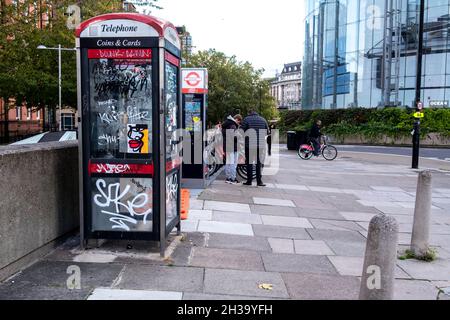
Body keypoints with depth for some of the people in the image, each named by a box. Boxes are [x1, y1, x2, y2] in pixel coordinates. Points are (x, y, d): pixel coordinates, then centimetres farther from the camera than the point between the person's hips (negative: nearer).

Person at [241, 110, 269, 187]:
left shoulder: (246, 119, 0)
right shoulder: (263, 119, 9)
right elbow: (267, 132, 13)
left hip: (249, 144, -2)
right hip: (261, 144, 2)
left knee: (249, 163, 6)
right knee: (259, 163, 10)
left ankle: (249, 180, 7)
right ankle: (259, 181, 7)